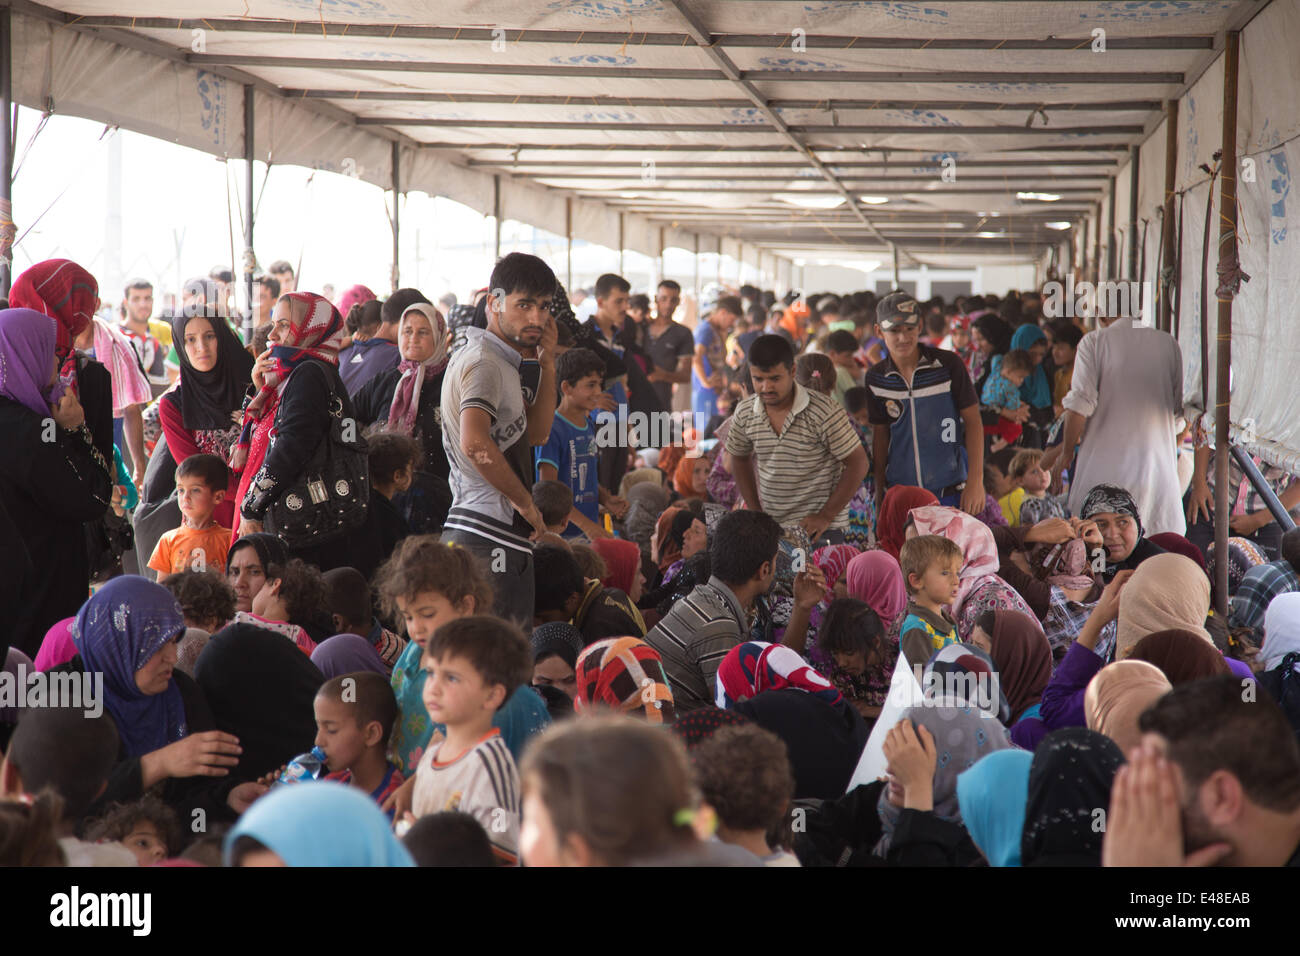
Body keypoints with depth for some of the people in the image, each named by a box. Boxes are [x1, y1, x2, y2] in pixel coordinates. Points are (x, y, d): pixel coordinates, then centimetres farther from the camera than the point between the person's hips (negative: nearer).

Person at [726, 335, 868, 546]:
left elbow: (858, 463, -9)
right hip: (770, 527, 4)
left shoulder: (825, 413, -15)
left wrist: (825, 516, -11)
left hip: (818, 529, -4)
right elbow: (739, 459, 18)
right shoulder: (744, 414, 0)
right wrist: (755, 512, 9)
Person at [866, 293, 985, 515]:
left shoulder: (948, 364, -5)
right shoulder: (876, 378, 3)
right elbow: (880, 436, 11)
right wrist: (879, 493, 10)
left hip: (950, 493, -2)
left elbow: (973, 421, -2)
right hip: (899, 495, 2)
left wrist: (975, 481, -8)